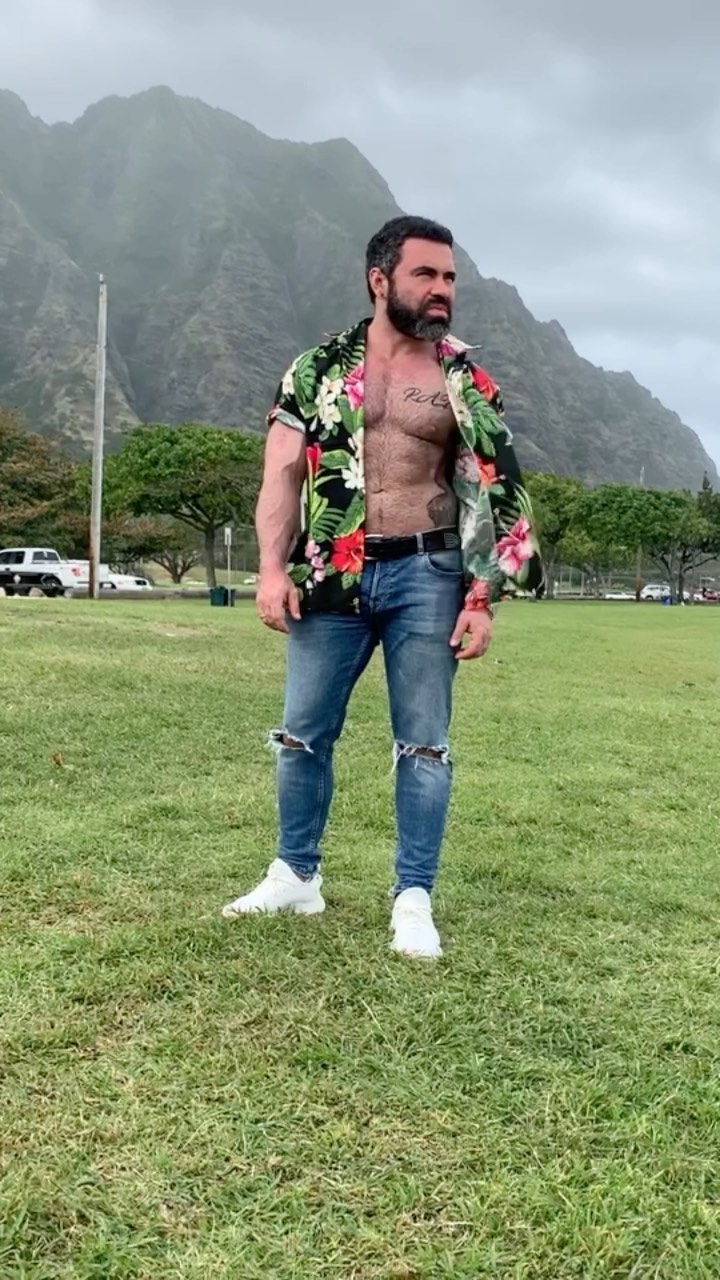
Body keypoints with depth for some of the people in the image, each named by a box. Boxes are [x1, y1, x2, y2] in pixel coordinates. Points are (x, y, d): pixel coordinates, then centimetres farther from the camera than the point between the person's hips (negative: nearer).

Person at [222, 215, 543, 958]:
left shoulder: (464, 382, 6)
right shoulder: (320, 368, 6)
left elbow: (492, 496, 4)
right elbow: (283, 473, 3)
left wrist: (483, 599, -5)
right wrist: (273, 569, -10)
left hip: (425, 575, -1)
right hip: (334, 574, 1)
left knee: (424, 742, 2)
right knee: (302, 732, 7)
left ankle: (413, 899, 12)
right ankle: (296, 875, 25)